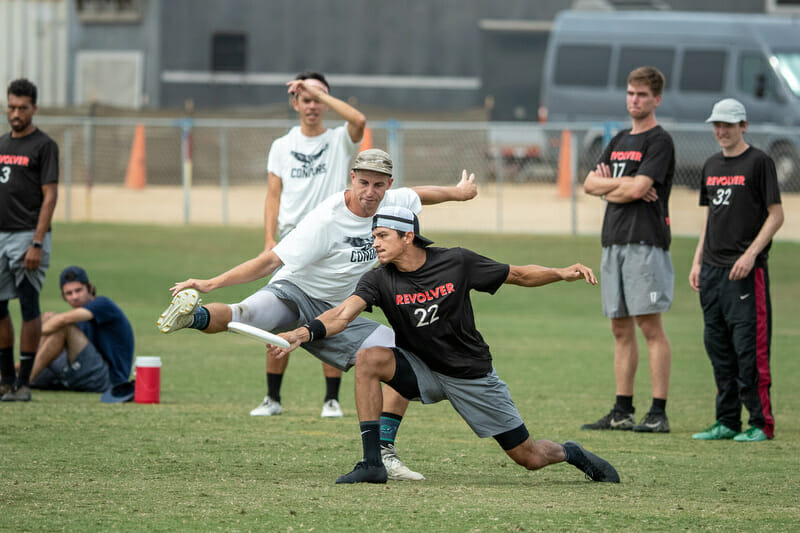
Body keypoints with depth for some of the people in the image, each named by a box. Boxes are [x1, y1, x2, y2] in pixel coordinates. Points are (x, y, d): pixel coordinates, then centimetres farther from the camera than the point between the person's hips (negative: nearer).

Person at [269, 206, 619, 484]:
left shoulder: (457, 263, -15)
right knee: (368, 359, -28)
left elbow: (518, 275, -3)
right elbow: (343, 315, -29)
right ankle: (372, 463, -24)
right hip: (422, 372, 1)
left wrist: (562, 274, -17)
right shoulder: (380, 280, -13)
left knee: (530, 458, -1)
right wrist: (303, 333, -48)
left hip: (472, 376, -1)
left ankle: (570, 453, 37)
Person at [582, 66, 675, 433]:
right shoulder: (619, 141, 20)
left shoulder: (660, 141, -5)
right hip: (614, 241, 8)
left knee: (650, 326, -10)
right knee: (621, 329, 8)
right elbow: (591, 184, 12)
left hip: (645, 241, -8)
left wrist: (609, 187, 2)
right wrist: (623, 186, -5)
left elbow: (637, 189, -15)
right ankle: (622, 412, 11)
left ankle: (659, 413, -11)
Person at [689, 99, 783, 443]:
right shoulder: (712, 166, 16)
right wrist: (698, 262, 15)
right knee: (718, 349, 9)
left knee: (749, 348, -9)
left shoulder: (759, 162, -4)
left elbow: (776, 215, -7)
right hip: (713, 270, 7)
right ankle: (727, 422, 16)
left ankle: (761, 423, -4)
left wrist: (750, 254, -17)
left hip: (746, 271, -7)